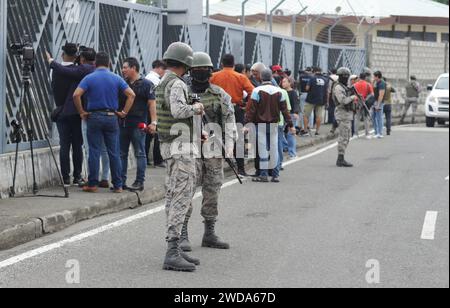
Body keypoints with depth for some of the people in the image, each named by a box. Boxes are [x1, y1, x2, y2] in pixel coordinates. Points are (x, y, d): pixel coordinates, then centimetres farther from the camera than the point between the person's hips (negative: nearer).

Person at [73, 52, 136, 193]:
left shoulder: (89, 78, -2)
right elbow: (131, 94, -4)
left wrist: (82, 112, -4)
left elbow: (76, 95, -14)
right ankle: (118, 185, 6)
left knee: (94, 152, 2)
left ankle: (93, 184, 4)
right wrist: (124, 112, 1)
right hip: (111, 117, 1)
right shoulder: (116, 78, 3)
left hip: (94, 117, -1)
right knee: (114, 153, 4)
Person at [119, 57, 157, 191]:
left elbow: (152, 104, -7)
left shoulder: (146, 84, -2)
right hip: (122, 124, 6)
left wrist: (154, 122, -16)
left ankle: (140, 182, 1)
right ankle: (121, 181, 13)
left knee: (140, 154, -1)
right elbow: (117, 102, 22)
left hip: (138, 125, -6)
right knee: (122, 154, 8)